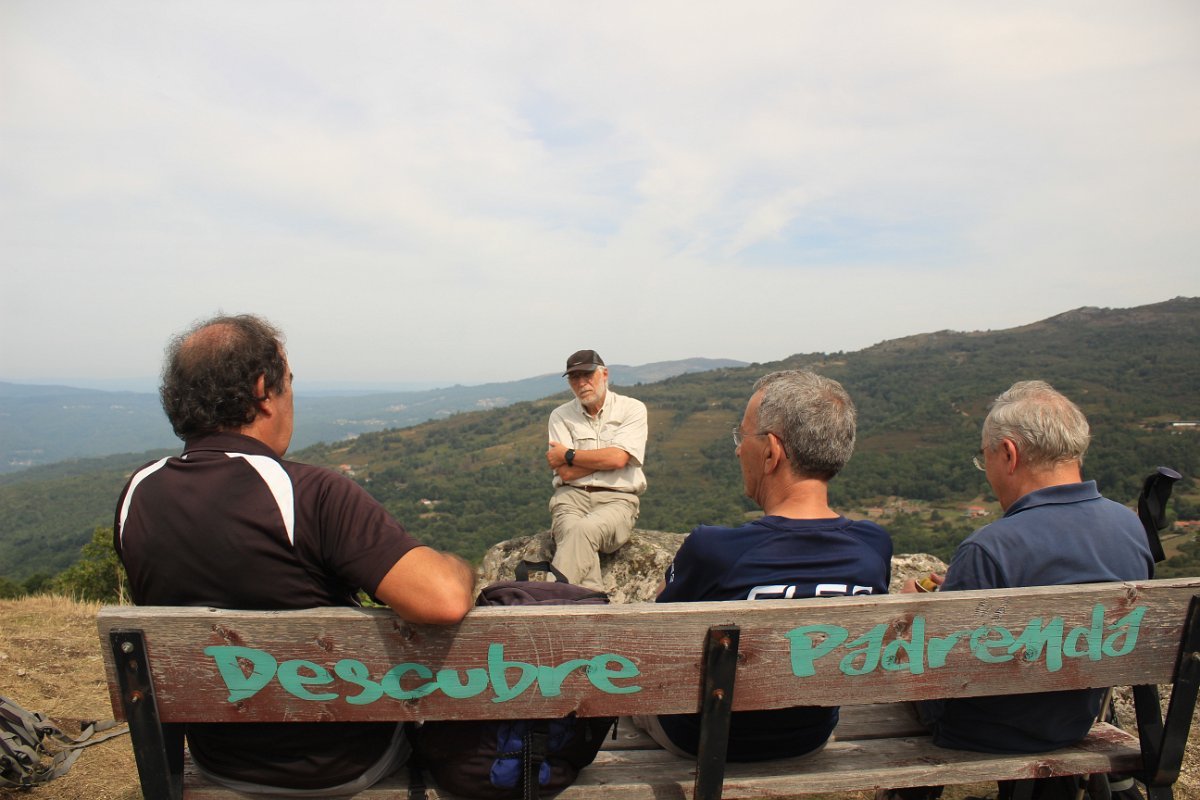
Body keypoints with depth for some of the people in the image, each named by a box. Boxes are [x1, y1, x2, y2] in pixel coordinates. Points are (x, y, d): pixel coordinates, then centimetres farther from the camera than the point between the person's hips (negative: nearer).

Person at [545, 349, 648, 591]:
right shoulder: (560, 416, 12)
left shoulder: (632, 409, 6)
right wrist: (604, 458, -2)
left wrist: (568, 455, 0)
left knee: (584, 529, -34)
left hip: (616, 498, -2)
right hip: (572, 495, 2)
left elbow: (618, 458, -10)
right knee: (573, 530, -33)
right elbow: (565, 473, 0)